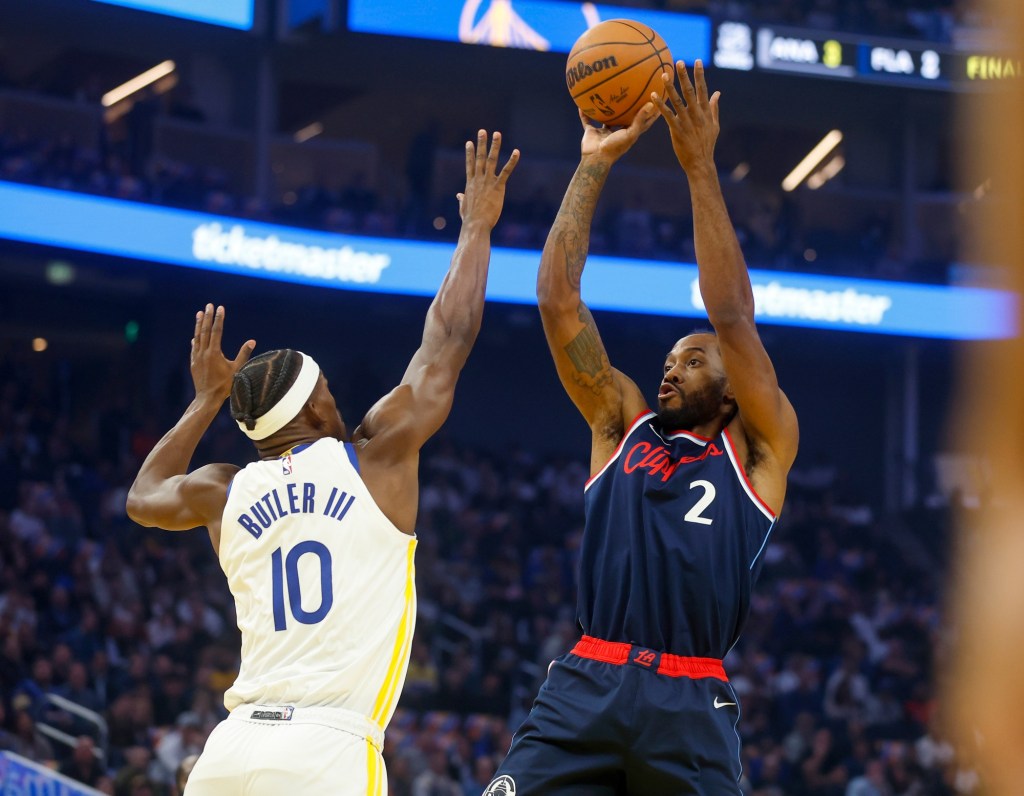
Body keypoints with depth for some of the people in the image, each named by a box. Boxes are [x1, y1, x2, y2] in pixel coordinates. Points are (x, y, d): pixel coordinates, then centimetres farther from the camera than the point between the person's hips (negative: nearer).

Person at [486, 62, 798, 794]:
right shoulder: (622, 424, 20)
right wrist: (594, 165, 10)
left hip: (690, 707, -2)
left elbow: (733, 317, 1)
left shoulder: (758, 447, 12)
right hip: (585, 686, 2)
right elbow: (559, 301, 14)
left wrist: (701, 169, 0)